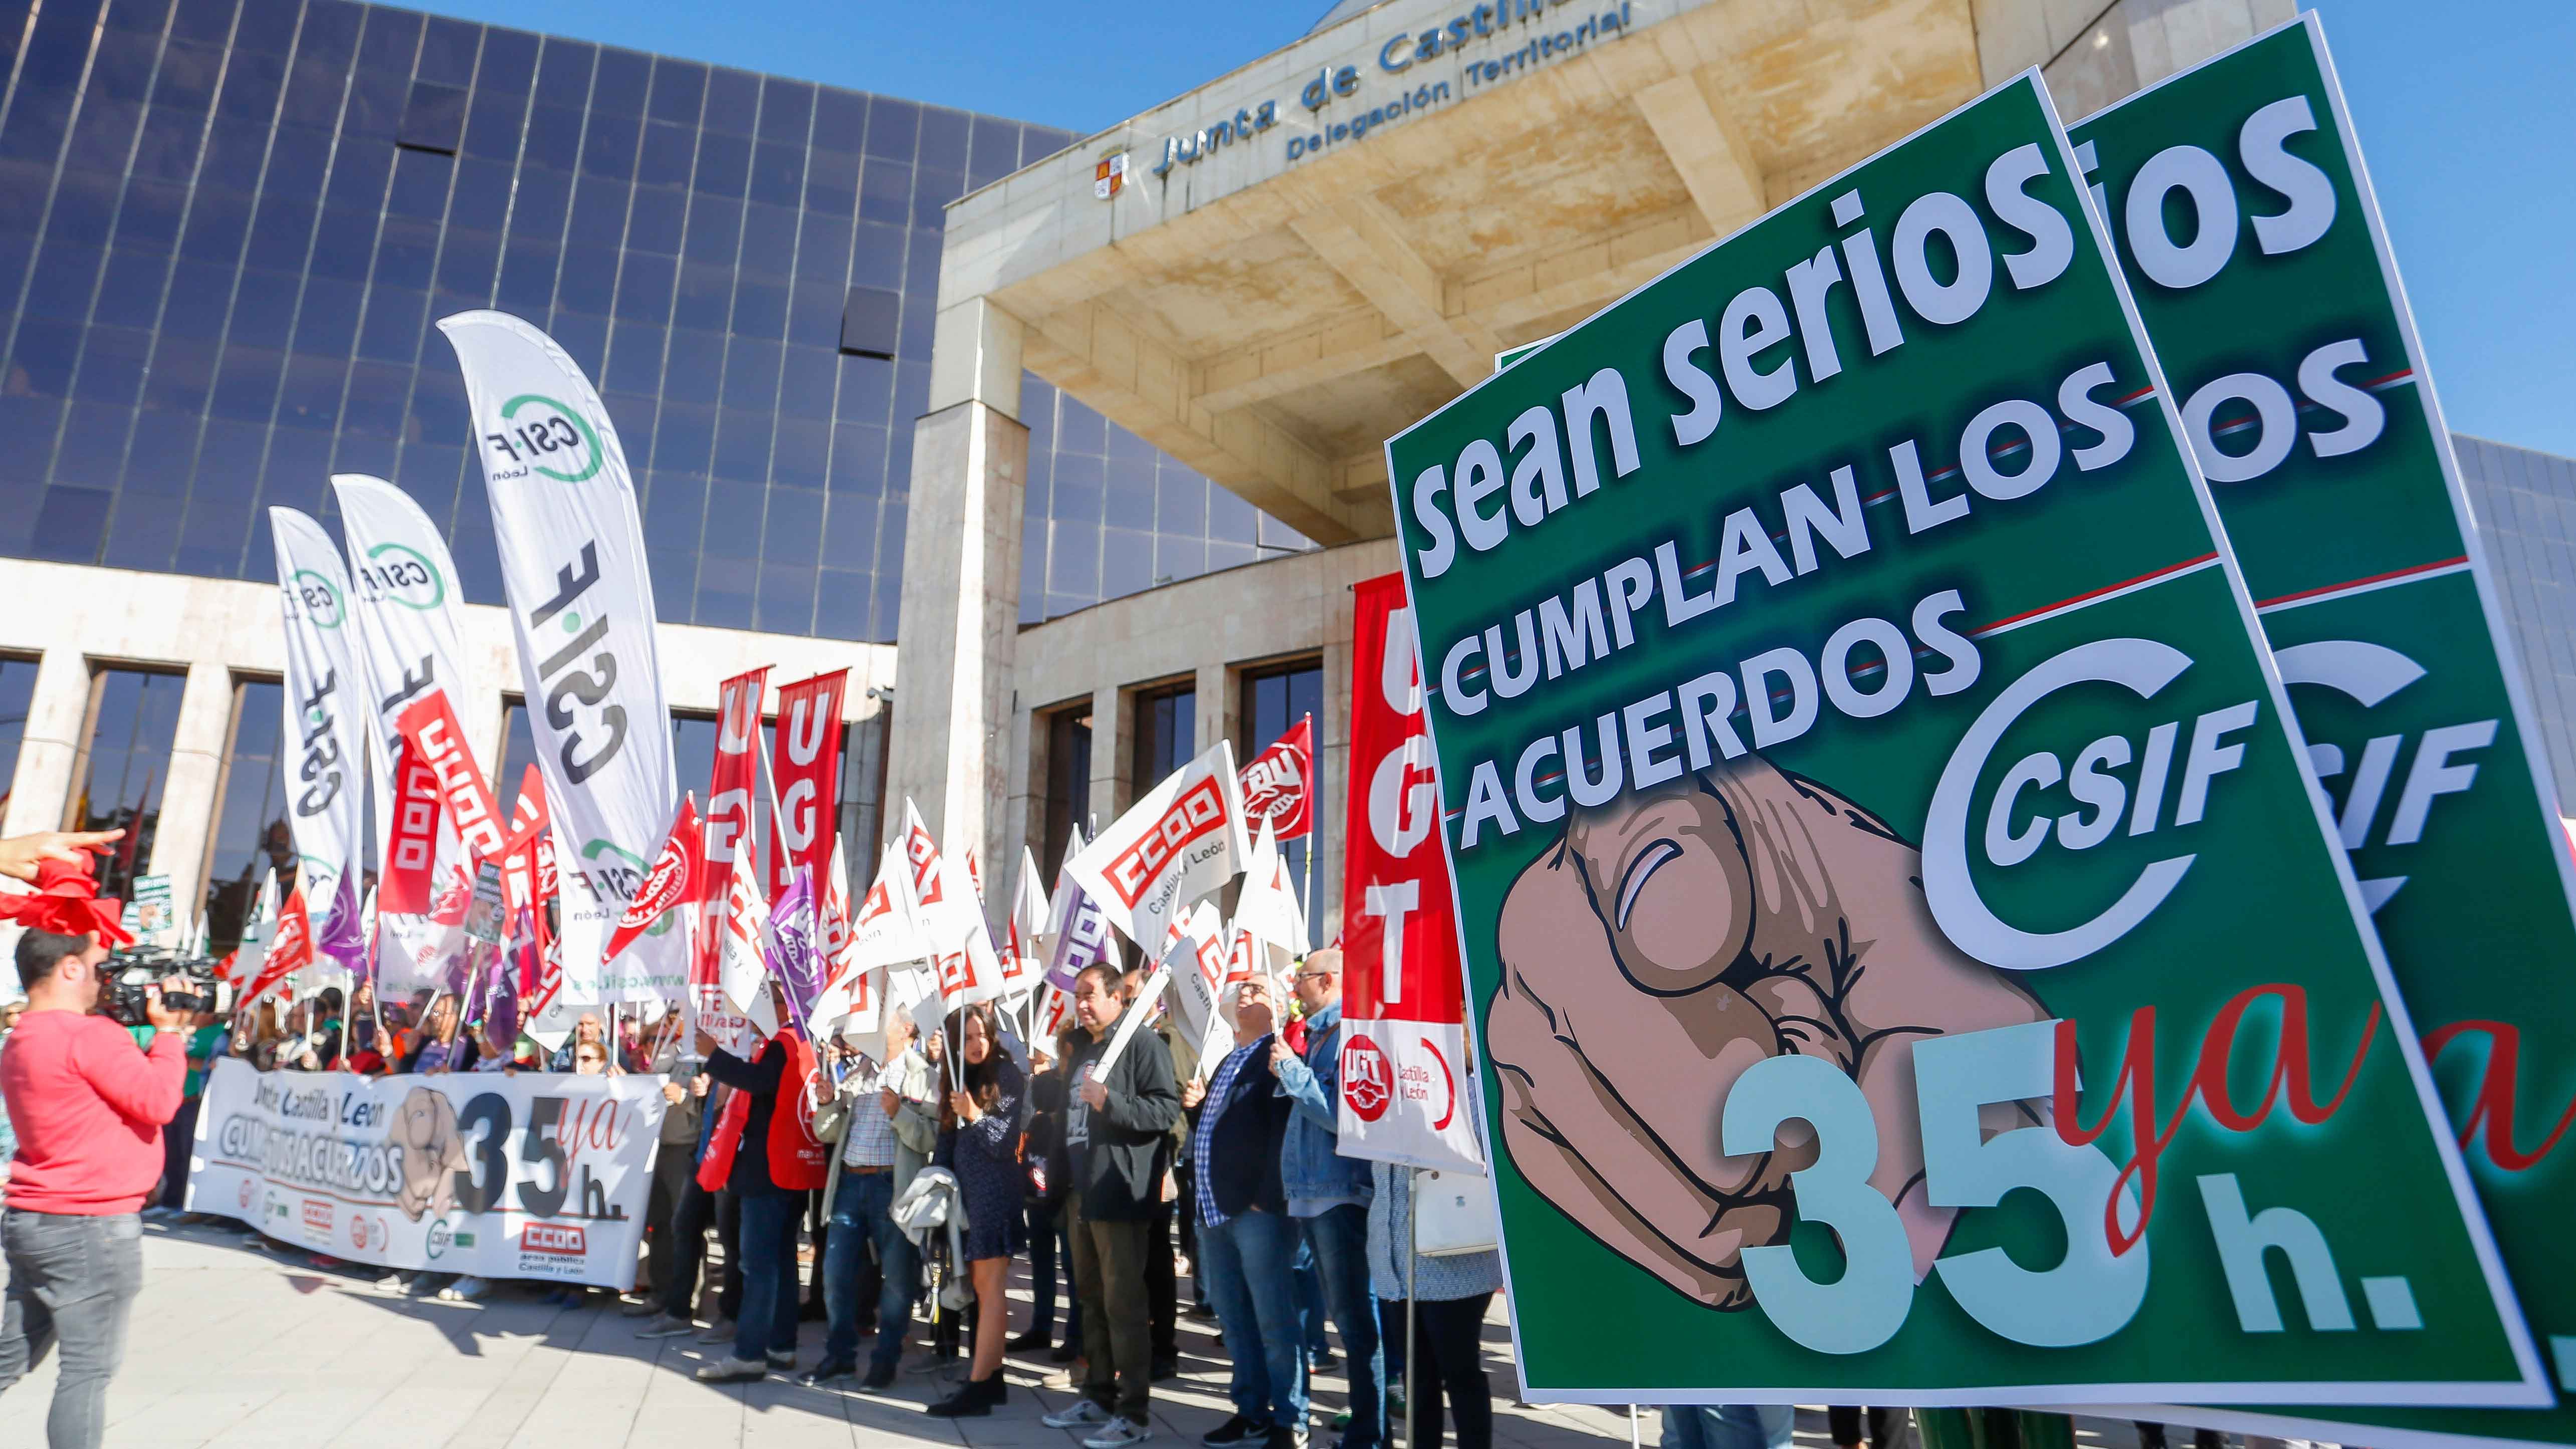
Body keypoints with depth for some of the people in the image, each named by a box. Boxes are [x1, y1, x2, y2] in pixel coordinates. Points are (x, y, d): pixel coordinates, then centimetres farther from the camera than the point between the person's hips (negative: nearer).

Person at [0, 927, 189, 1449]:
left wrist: (153, 1034, 8)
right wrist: (167, 1031, -9)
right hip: (92, 1228, -9)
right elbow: (159, 1102, -18)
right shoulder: (89, 1035, -19)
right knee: (90, 1370, 1)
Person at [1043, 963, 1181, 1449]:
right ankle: (1099, 1395, 26)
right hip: (1083, 1193, 9)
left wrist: (1109, 1102, -25)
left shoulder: (1143, 1044, -8)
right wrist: (1067, 1182, 23)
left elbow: (1166, 1109, -17)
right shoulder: (1083, 1052, 19)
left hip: (1120, 1193, -9)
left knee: (1123, 1303, -7)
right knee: (1092, 1299, 15)